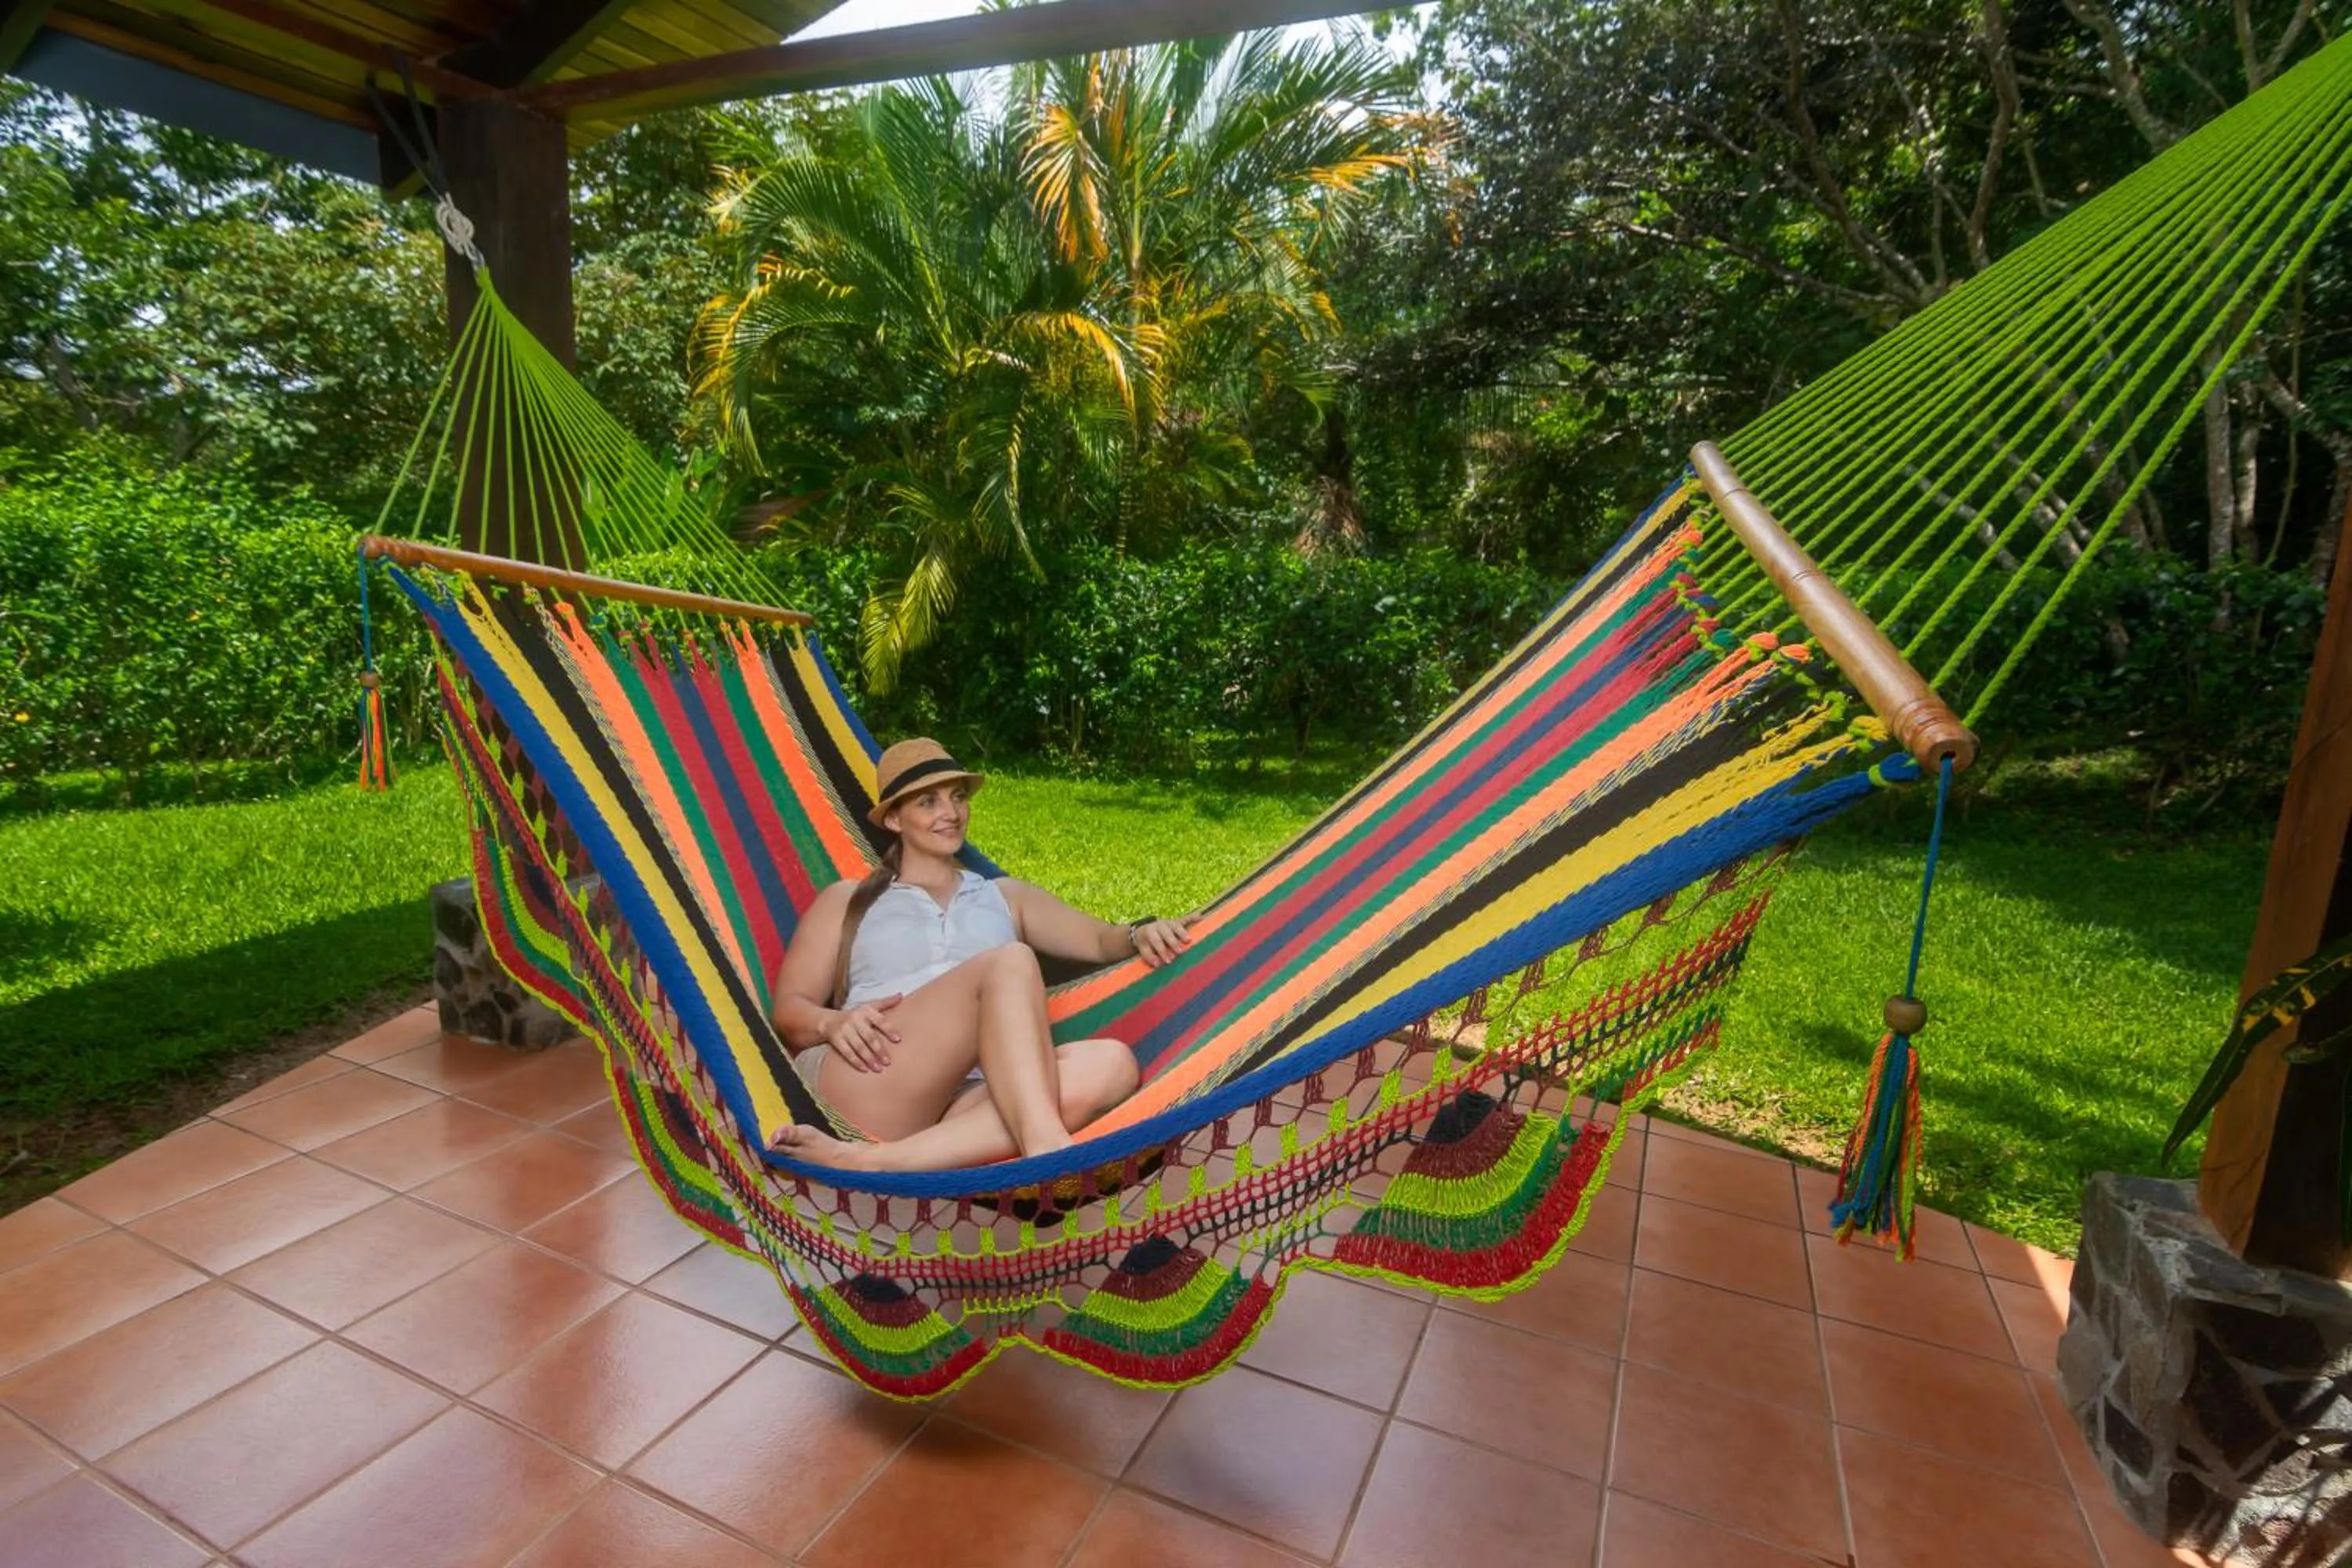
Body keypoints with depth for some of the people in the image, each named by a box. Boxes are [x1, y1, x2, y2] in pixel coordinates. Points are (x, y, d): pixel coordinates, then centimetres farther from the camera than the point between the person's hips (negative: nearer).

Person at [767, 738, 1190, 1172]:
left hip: (966, 1101, 3)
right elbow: (788, 1010, 13)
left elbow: (1099, 940, 17)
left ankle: (870, 1161, -40)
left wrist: (1140, 934, -8)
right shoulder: (846, 901, 22)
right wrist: (833, 1023, -11)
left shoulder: (1006, 897, 28)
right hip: (862, 1088, -2)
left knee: (1111, 1063, -28)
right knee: (1008, 964, -25)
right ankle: (1046, 1151, -45)